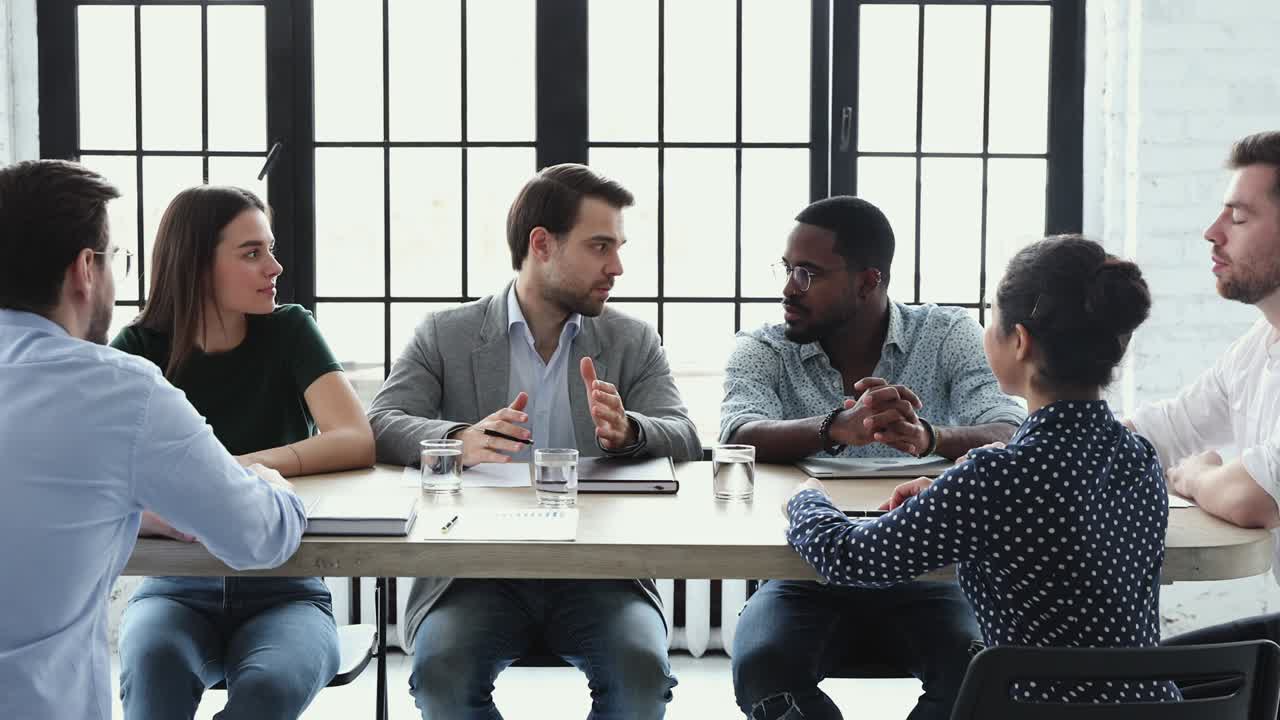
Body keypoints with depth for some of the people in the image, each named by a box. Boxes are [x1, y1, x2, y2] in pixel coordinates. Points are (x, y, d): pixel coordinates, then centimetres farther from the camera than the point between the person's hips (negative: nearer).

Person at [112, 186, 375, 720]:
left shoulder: (288, 331, 0)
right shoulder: (140, 349, 1)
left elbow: (357, 441, -13)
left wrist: (237, 471, -26)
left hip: (283, 589, 0)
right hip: (177, 588, 0)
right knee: (153, 663, -34)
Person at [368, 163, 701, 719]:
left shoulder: (633, 341, 10)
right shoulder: (446, 336, 6)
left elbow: (685, 443, -1)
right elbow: (381, 426, -5)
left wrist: (626, 431, -25)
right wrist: (461, 441, -28)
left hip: (599, 574, 1)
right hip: (475, 571, -1)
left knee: (642, 671, -27)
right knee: (441, 672, -29)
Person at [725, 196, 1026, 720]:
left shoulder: (949, 336, 1)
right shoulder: (762, 351, 2)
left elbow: (1011, 439, -15)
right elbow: (741, 439, -19)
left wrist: (927, 437, -38)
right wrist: (839, 428, -39)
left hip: (925, 576, 0)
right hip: (807, 578, 1)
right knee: (760, 667, -30)